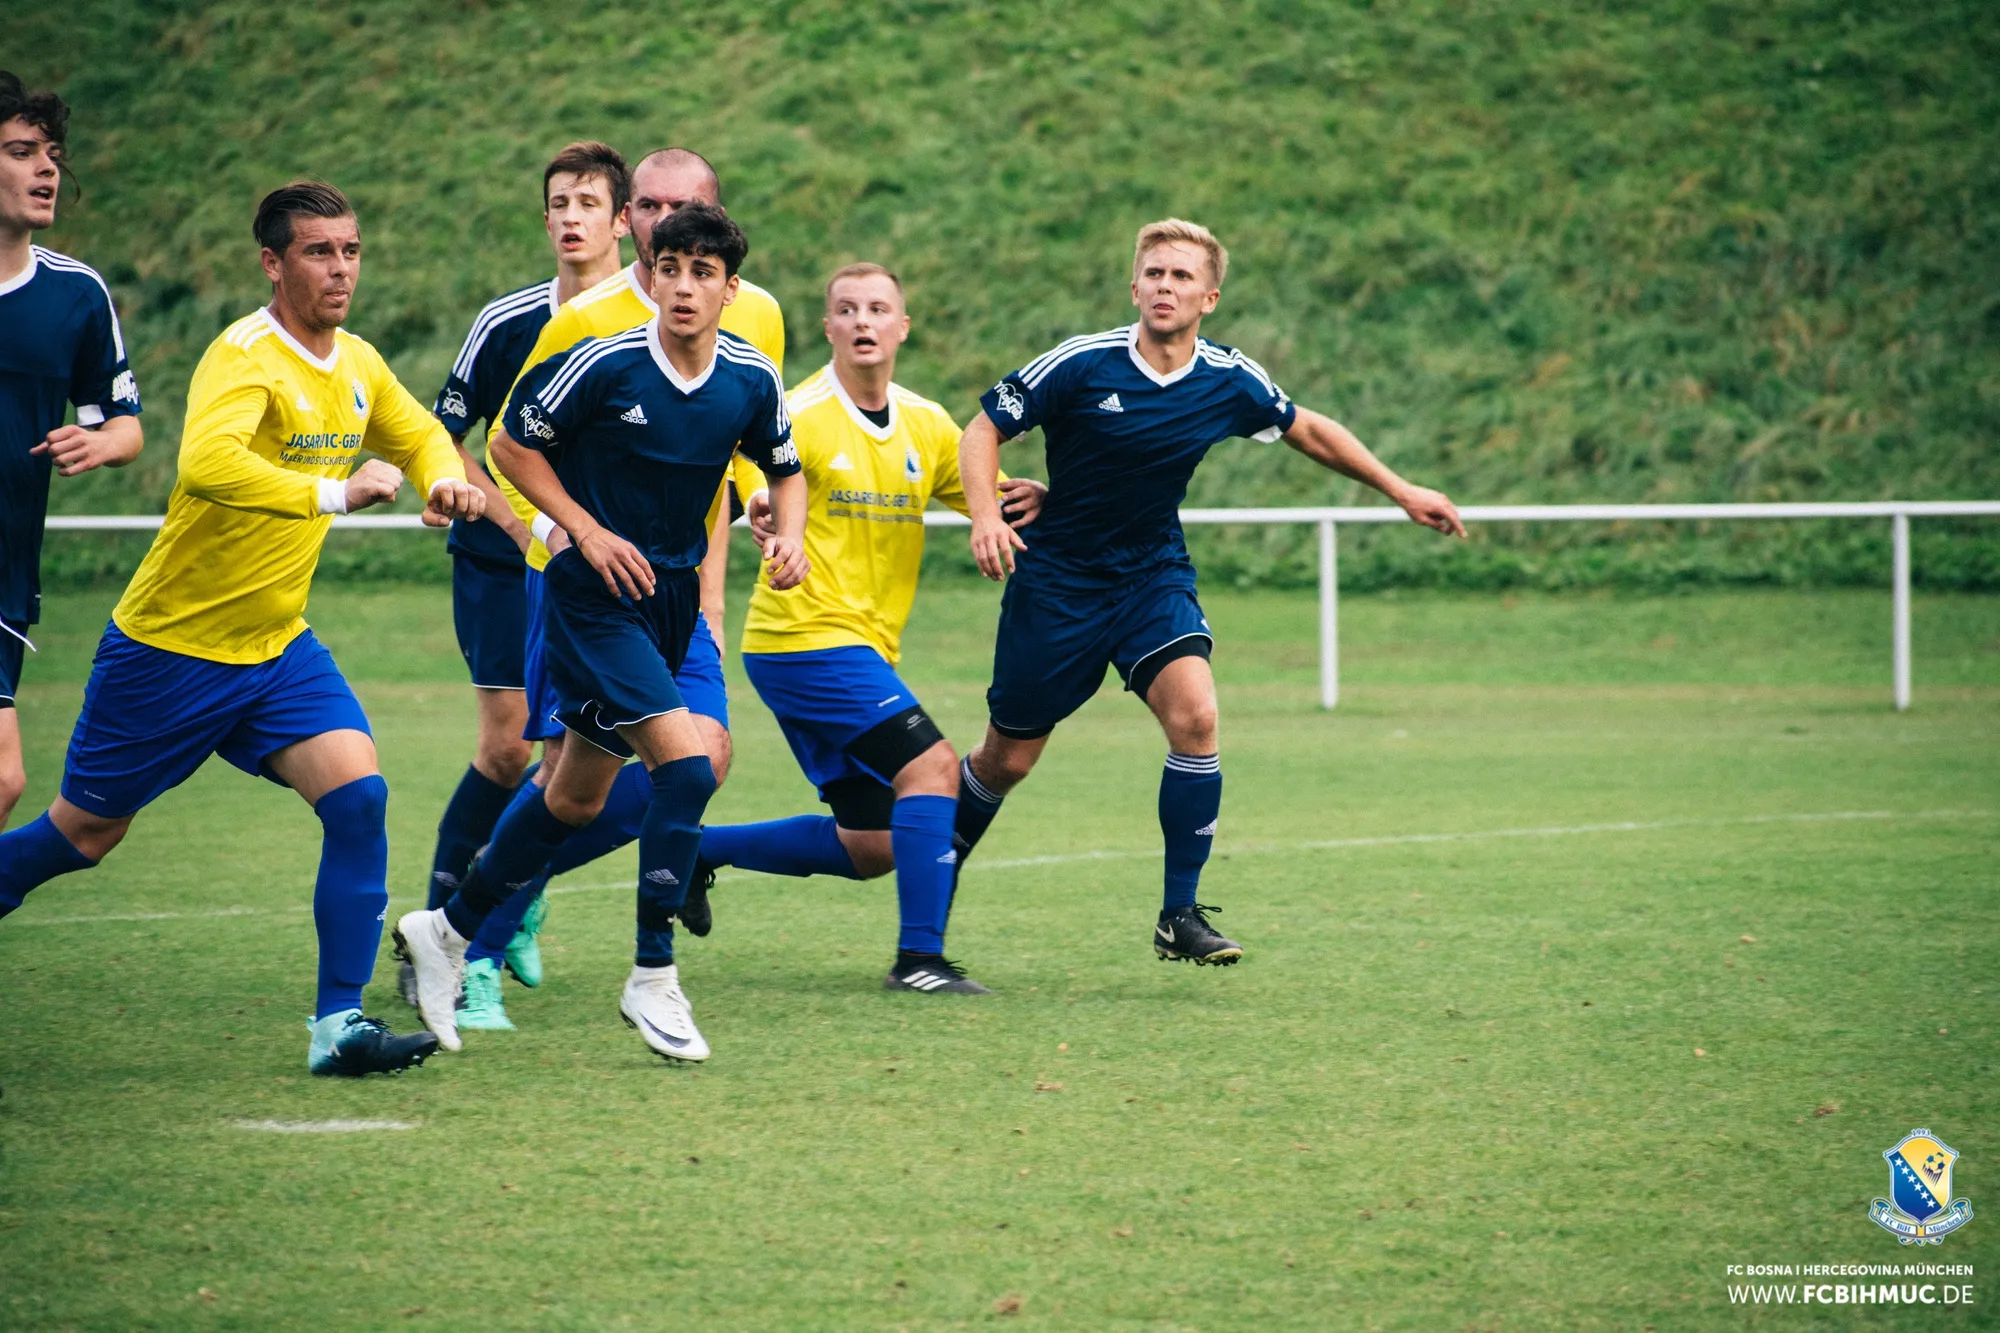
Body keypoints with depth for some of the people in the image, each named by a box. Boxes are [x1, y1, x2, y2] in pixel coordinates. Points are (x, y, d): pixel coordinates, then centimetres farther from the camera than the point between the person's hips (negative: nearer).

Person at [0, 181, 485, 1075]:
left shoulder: (357, 366, 3)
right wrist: (335, 493, -42)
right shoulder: (245, 358, -22)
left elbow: (419, 435, 24)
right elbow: (204, 463, -43)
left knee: (358, 795, -15)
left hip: (275, 648, 6)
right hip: (170, 647, -6)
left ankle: (339, 1025, -13)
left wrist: (445, 480, 1)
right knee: (82, 836, 7)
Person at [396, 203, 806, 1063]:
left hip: (673, 598, 6)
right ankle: (652, 979, -11)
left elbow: (783, 469, 15)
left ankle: (450, 931, 33)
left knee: (577, 798, 15)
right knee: (686, 762, -21)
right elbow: (513, 445, -5)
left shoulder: (752, 379, -2)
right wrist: (589, 531, -14)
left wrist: (789, 536, -5)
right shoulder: (604, 363, -16)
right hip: (594, 596, -6)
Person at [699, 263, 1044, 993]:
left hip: (863, 648, 8)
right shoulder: (800, 417, -11)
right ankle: (920, 956, -18)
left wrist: (1031, 498, -8)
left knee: (870, 847, 9)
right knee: (931, 765, -20)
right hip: (806, 636, -8)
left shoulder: (925, 424, 10)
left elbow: (992, 500, 15)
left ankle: (695, 847, 24)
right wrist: (759, 511, -38)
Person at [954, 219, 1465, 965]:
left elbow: (1309, 432, 13)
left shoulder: (1229, 382, -5)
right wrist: (985, 516, -26)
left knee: (1194, 715, -22)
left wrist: (1401, 491, 15)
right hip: (1057, 579, -2)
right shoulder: (1081, 365, -16)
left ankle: (1180, 916, -13)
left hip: (1155, 577, 2)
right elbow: (983, 430, -8)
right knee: (1009, 757, 4)